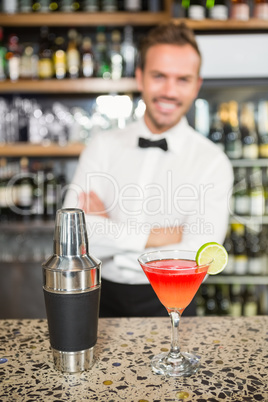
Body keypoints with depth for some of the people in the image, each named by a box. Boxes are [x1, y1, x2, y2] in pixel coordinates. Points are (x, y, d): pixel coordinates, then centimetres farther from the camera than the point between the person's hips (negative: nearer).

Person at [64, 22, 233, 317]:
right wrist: (154, 237, -14)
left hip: (166, 303, -2)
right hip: (102, 297, 2)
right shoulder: (103, 146, 2)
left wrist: (108, 232, -10)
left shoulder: (213, 162, -6)